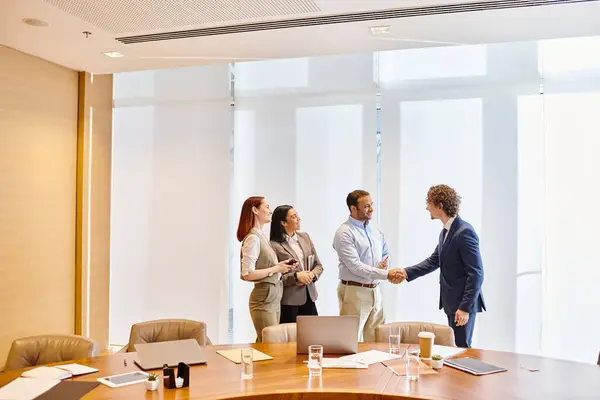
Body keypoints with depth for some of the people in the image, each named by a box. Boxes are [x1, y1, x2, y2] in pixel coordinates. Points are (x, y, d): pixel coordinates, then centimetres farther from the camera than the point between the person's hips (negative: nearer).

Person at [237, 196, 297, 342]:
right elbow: (247, 274, -21)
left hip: (274, 297, 9)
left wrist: (282, 267, 2)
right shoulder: (253, 238, -15)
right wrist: (276, 269, -15)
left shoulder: (262, 236, 12)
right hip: (264, 299, -9)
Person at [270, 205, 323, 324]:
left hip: (309, 297, 6)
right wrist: (296, 276, -18)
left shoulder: (304, 237, 9)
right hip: (288, 301, -5)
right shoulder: (274, 245, -10)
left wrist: (311, 275, -6)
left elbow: (318, 265, 13)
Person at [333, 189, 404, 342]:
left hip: (374, 291, 7)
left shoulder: (375, 231, 11)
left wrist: (385, 262, 0)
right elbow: (355, 266, -19)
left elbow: (385, 253, 25)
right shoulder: (345, 233, -12)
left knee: (376, 338, 9)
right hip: (354, 292, -7)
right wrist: (386, 274, -21)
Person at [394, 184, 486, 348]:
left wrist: (465, 307, -23)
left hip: (463, 303, -10)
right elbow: (434, 261, 16)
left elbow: (476, 273, -21)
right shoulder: (445, 231, 11)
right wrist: (407, 273, 5)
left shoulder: (464, 232, -20)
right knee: (454, 346, 18)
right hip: (452, 302, 10)